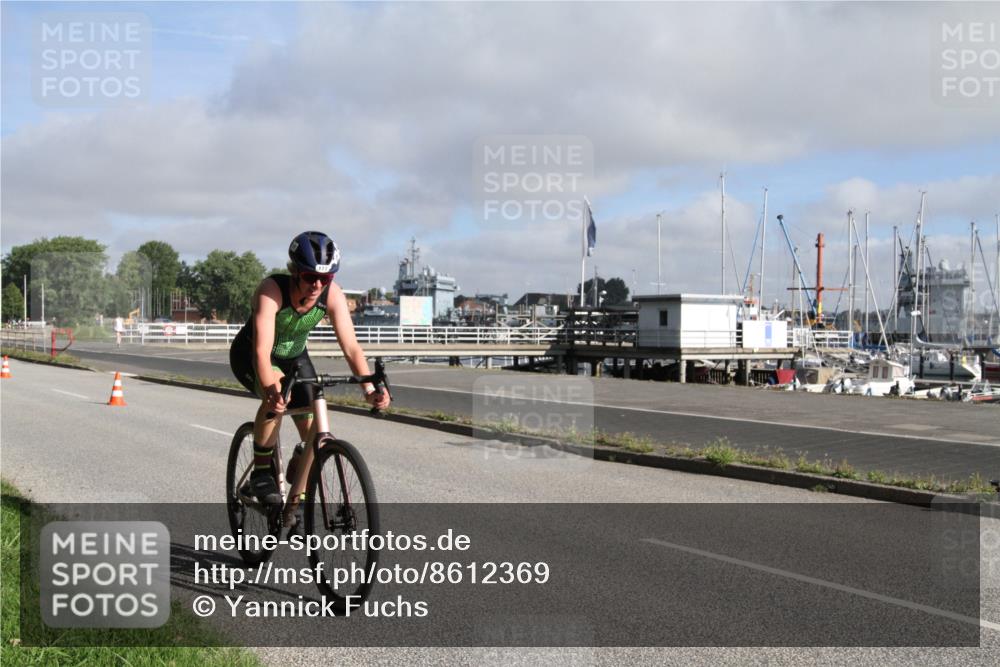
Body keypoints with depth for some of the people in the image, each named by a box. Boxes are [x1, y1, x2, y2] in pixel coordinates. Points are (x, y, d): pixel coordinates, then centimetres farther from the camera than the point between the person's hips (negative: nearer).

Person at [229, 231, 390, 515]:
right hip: (249, 355, -4)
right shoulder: (271, 289, -35)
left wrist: (369, 389, -45)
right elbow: (262, 351, -44)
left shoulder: (332, 294, -25)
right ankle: (261, 471, -16)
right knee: (277, 394, -36)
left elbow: (350, 346, -29)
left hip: (294, 357, 4)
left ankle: (296, 501, 14)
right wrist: (271, 389, -62)